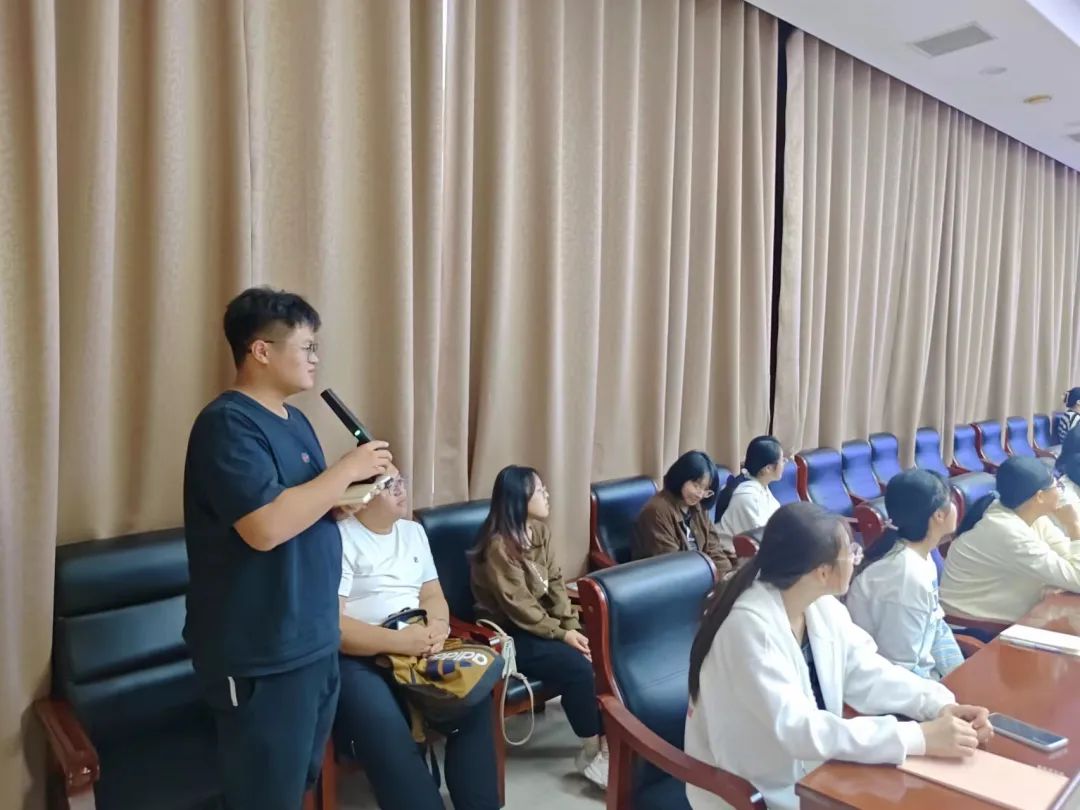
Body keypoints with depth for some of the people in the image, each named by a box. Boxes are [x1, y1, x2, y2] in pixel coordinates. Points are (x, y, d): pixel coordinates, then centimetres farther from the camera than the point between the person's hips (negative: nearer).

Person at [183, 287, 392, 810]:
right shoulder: (227, 424, -18)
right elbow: (267, 527, -30)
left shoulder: (293, 419, 10)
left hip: (313, 639, 9)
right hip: (261, 654, -9)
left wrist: (359, 490, -1)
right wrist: (347, 469, -20)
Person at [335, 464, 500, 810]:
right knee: (389, 738, -33)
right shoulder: (339, 539, -7)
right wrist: (398, 641, -24)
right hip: (357, 659, -5)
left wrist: (437, 625, -8)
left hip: (417, 649, 6)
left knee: (473, 700, -19)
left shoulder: (413, 531, 16)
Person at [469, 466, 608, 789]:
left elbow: (555, 582, 2)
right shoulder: (498, 546, -22)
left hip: (539, 621, 7)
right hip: (507, 632, -7)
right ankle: (593, 752, -4)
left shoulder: (539, 531, 3)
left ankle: (609, 736, 0)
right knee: (577, 665, -23)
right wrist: (562, 634, -19)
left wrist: (572, 625, -10)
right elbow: (518, 607, -21)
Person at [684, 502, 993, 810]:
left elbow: (869, 675, -2)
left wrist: (940, 705, -19)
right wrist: (919, 737, -33)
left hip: (812, 768, 7)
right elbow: (796, 729, -33)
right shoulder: (749, 626, -30)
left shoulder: (822, 606, -5)